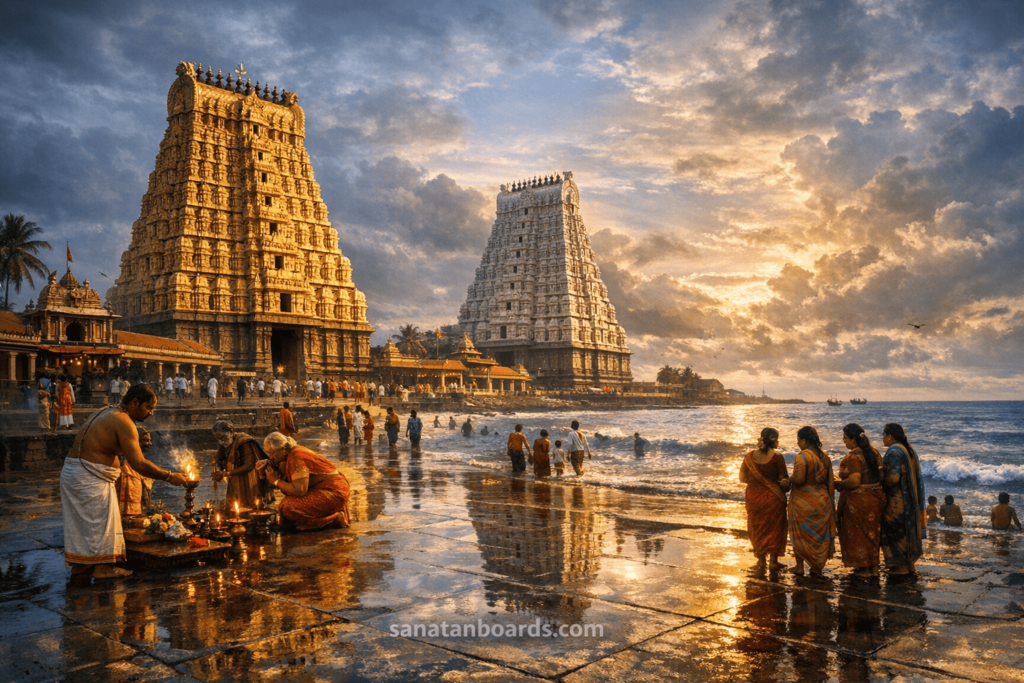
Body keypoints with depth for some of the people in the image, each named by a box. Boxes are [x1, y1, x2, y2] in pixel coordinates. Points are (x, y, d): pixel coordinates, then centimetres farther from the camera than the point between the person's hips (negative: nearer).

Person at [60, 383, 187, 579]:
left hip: (71, 472, 10)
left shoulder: (106, 412, 14)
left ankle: (78, 564, 28)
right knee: (101, 521, 1)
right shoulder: (123, 422, -17)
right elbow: (138, 464, -25)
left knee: (79, 520, 17)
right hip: (90, 476, -10)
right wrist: (169, 477, -18)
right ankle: (103, 567, 8)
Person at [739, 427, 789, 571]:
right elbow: (784, 478, -11)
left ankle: (761, 560, 23)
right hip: (773, 496, -3)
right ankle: (773, 561, 15)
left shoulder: (749, 456, -4)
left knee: (757, 527, 15)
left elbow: (742, 478, 0)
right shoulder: (777, 457, -14)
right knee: (774, 527, 11)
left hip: (753, 496, 3)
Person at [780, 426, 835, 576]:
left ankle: (800, 567, 17)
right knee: (820, 533, 14)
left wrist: (788, 481, -9)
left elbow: (798, 479, -28)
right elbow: (829, 480, 8)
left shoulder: (802, 456, -19)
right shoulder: (825, 456, 3)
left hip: (803, 501, -6)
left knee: (800, 533, 10)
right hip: (822, 500, 6)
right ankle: (817, 568, 20)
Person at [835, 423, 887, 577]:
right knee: (872, 532, 17)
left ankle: (864, 568, 12)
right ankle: (874, 567, 25)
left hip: (858, 500, -8)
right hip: (875, 497, 8)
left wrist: (837, 484, -13)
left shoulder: (853, 456, -20)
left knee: (858, 534, 5)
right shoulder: (873, 452, 6)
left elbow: (854, 481, -26)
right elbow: (880, 475, 11)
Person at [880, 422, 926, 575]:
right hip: (910, 499, 9)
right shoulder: (909, 450, 12)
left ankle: (901, 566, 4)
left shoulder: (893, 452, -17)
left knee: (895, 531, -1)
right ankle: (909, 563, 23)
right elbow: (916, 477, 15)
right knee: (908, 530, 16)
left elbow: (892, 477, -25)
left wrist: (880, 484, -8)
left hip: (896, 501, -9)